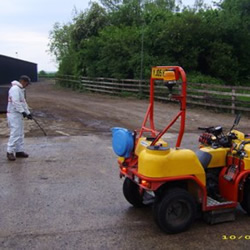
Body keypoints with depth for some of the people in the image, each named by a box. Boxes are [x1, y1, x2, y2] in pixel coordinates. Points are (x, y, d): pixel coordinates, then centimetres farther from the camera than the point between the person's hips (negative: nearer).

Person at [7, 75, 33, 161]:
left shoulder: (20, 89, 17)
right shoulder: (15, 88, -15)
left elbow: (23, 102, 19)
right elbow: (15, 102, -23)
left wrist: (28, 112, 14)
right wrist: (23, 112, -24)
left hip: (19, 115, 10)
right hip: (14, 114, -10)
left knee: (20, 134, 11)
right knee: (15, 133, -9)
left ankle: (19, 151, 17)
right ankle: (10, 152, -2)